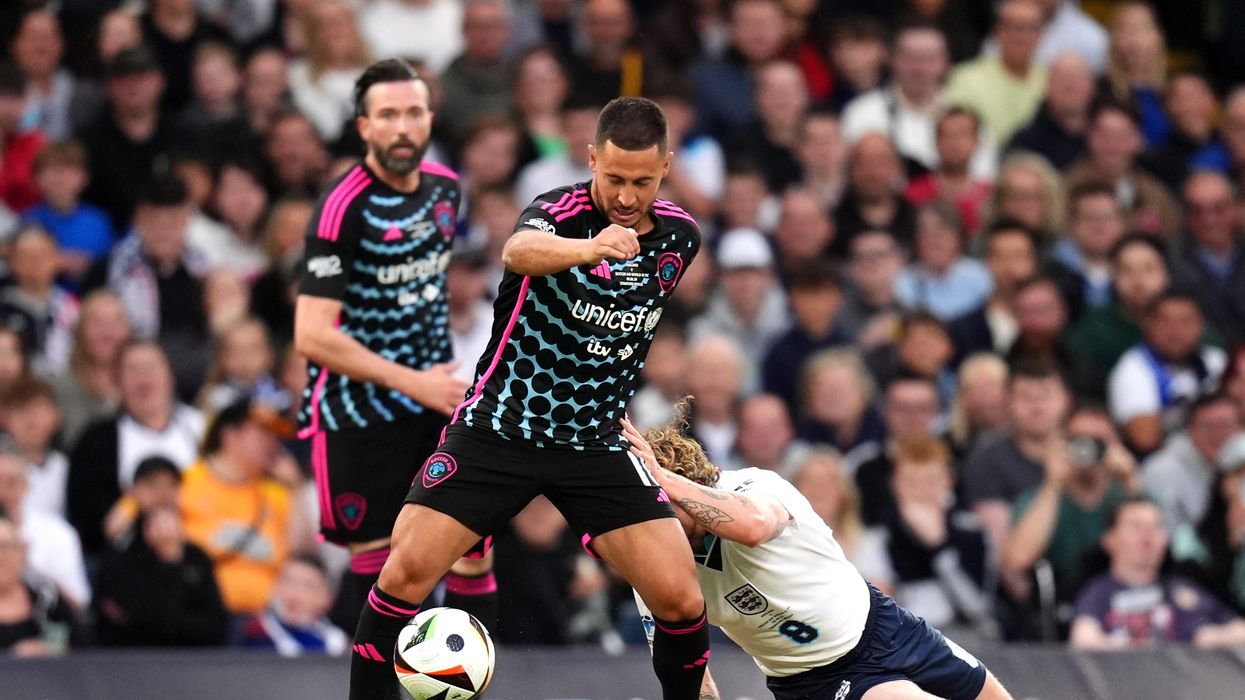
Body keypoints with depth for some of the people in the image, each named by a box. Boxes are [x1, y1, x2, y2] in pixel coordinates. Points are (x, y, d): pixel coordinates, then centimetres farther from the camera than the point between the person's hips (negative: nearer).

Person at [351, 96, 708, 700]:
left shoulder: (680, 237, 0)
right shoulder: (558, 211, -16)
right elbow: (520, 250, -42)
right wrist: (591, 247, -62)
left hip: (595, 446, 3)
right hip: (497, 427, -3)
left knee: (680, 600, -9)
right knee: (406, 571, -13)